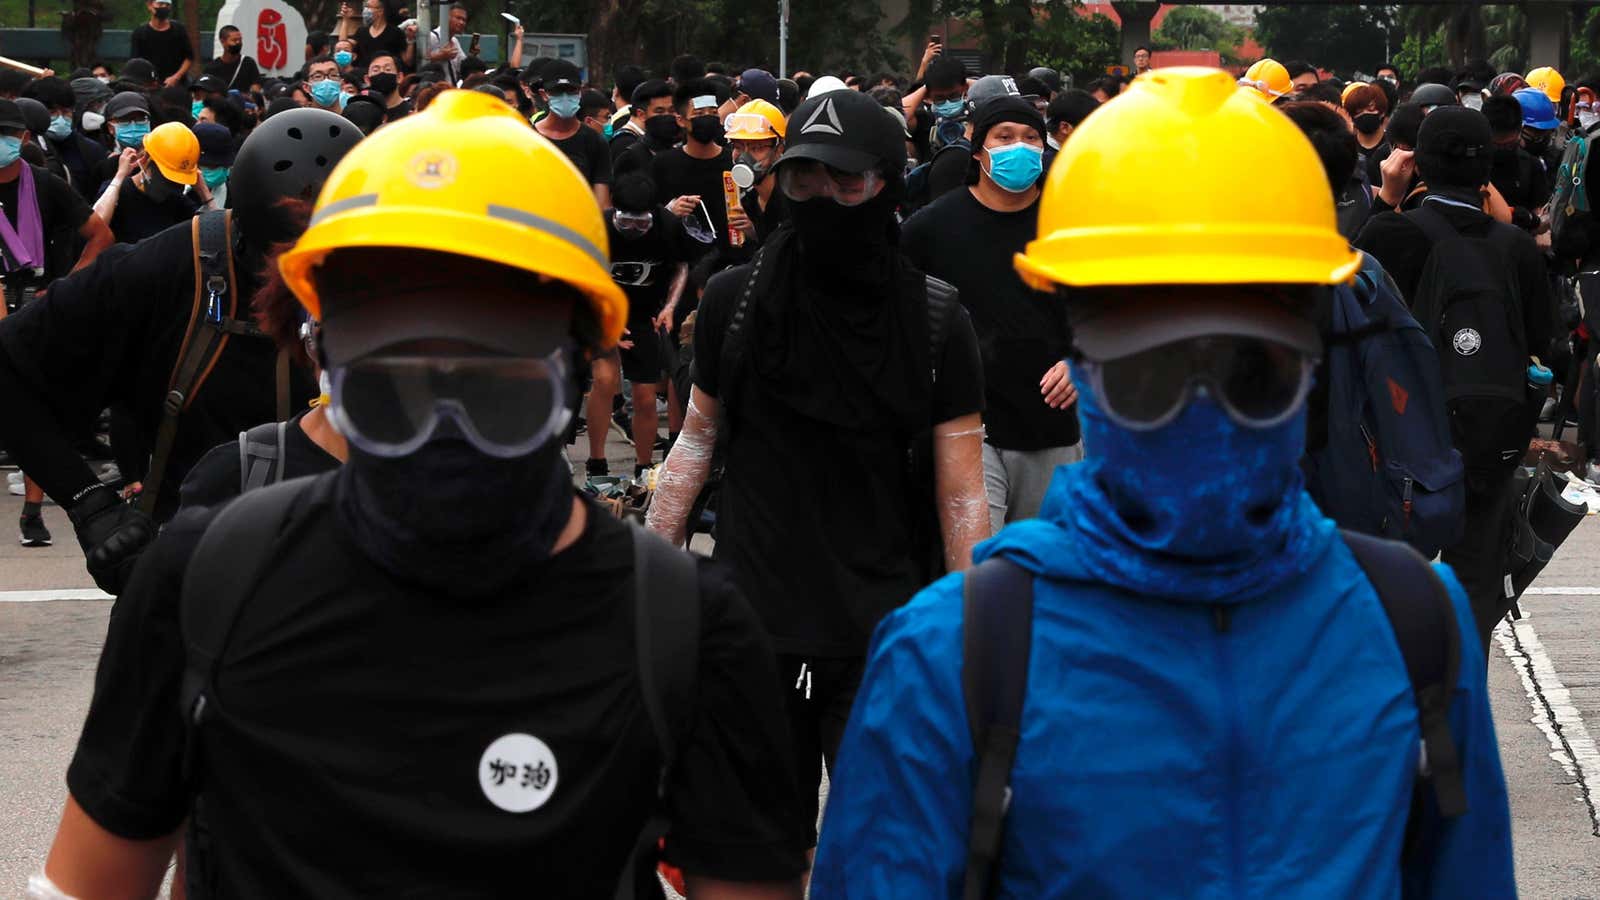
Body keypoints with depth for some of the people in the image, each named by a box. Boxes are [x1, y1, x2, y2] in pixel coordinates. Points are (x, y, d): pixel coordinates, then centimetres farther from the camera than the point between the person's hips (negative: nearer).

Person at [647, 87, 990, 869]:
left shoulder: (935, 321, -5)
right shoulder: (734, 300, -1)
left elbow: (962, 497, -2)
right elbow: (698, 437, 10)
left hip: (882, 639, -1)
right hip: (755, 625, 1)